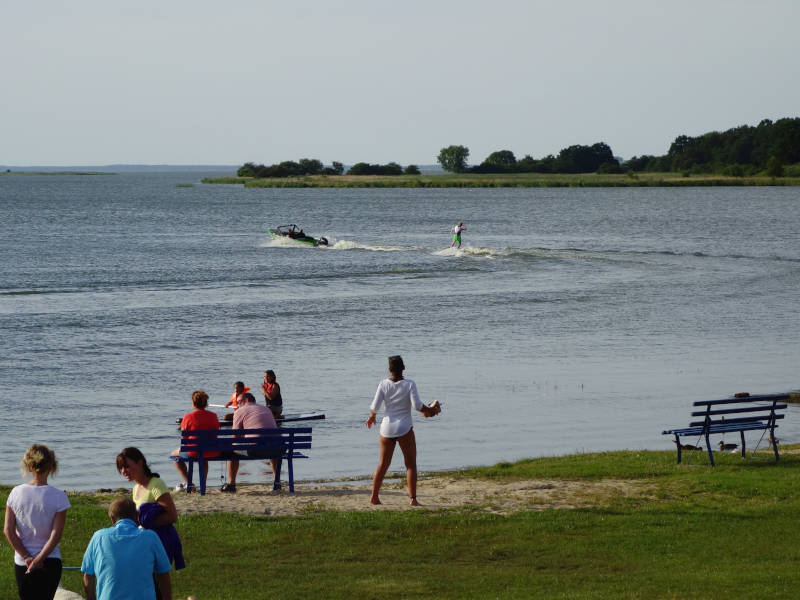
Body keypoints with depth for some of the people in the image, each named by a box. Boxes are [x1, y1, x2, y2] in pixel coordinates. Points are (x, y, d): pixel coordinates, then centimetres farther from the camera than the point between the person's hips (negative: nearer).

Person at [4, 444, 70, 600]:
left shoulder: (16, 493, -4)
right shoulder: (58, 496, -11)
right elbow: (56, 534, -14)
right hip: (50, 562, -2)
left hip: (21, 563, 2)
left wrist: (26, 557, -4)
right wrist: (38, 560, -9)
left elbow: (8, 530, -6)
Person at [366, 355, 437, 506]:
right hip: (404, 429, -3)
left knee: (383, 464, 15)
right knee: (411, 464, 5)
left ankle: (374, 496, 16)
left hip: (387, 428, 3)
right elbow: (417, 404, -17)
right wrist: (428, 410, 2)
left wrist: (372, 417, 16)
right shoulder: (409, 384, -8)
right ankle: (413, 499, -2)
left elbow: (375, 406, -4)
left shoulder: (384, 384, -3)